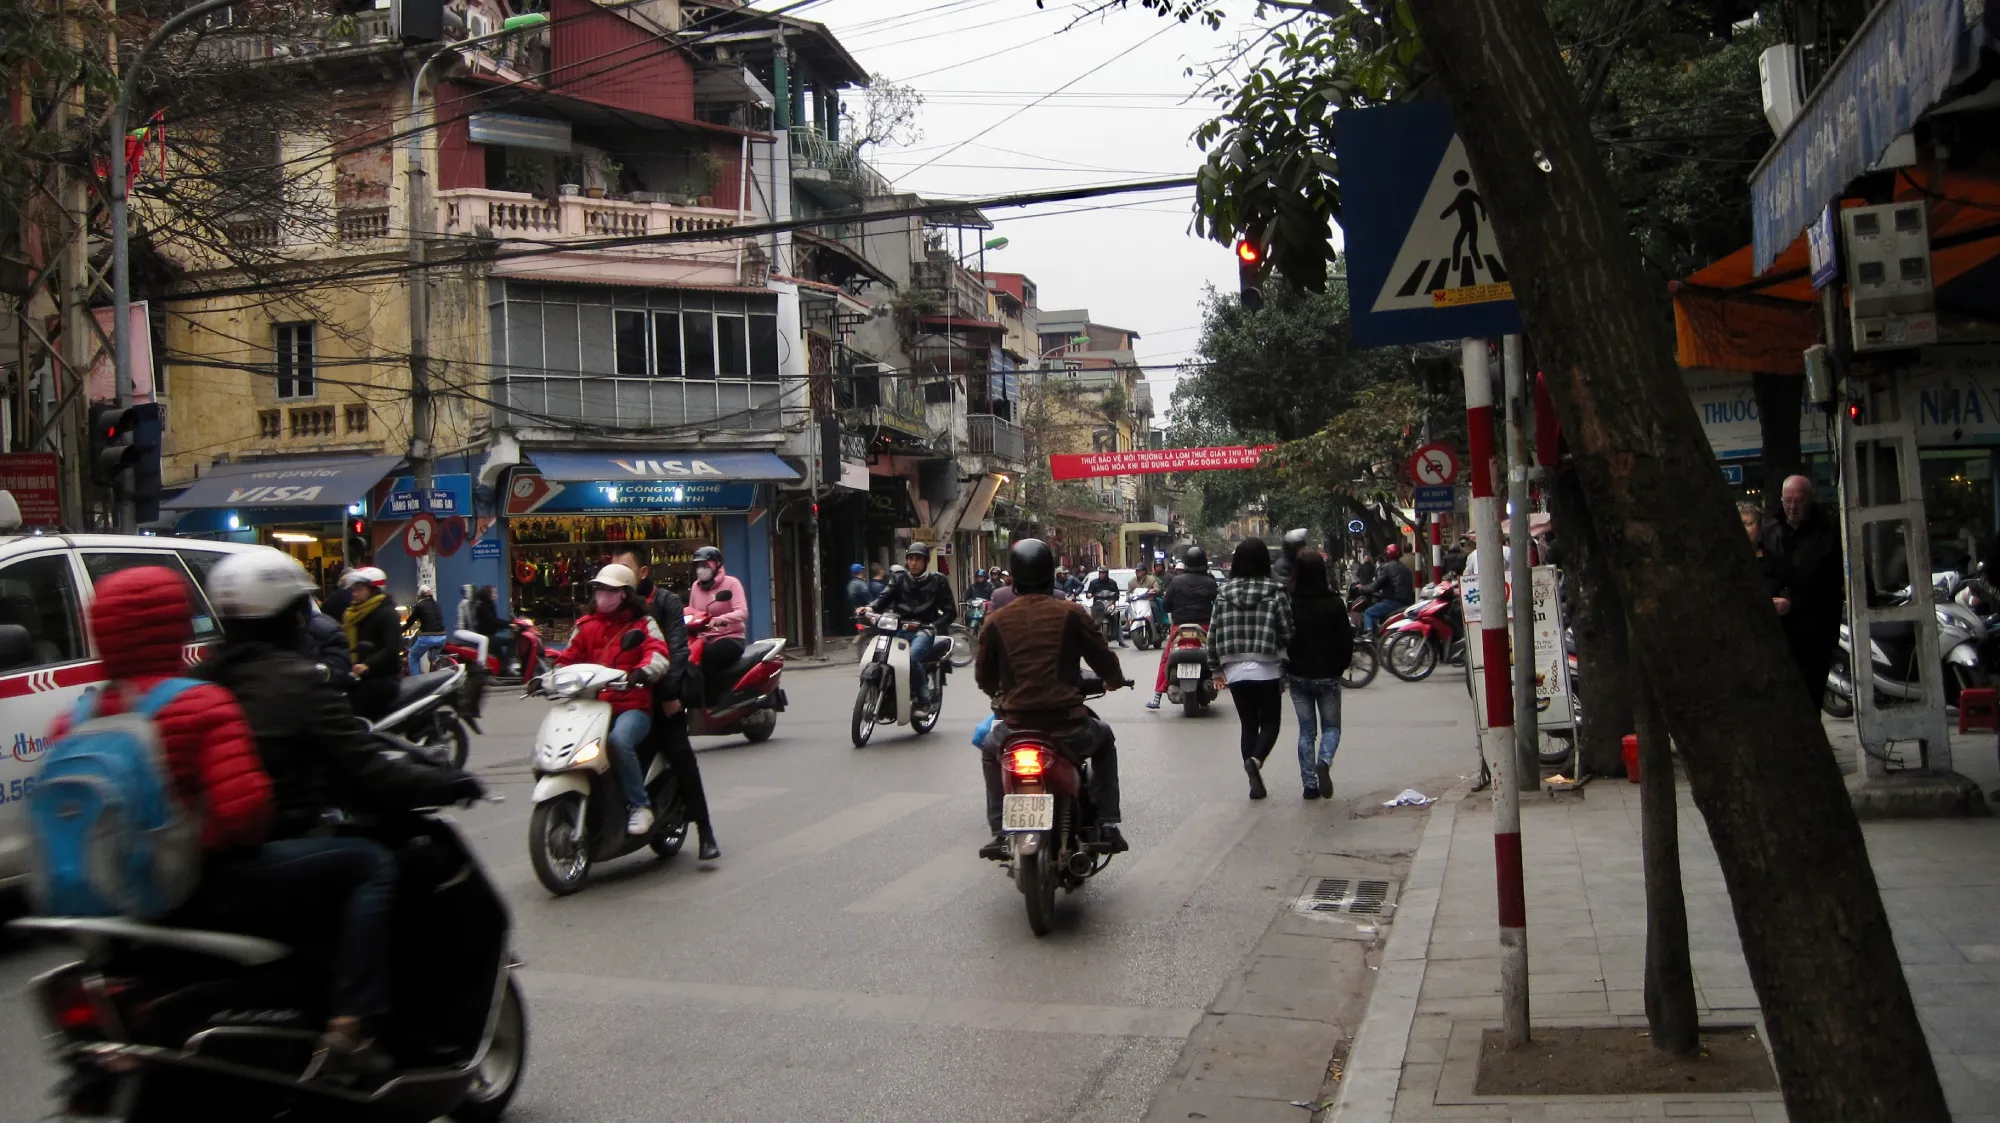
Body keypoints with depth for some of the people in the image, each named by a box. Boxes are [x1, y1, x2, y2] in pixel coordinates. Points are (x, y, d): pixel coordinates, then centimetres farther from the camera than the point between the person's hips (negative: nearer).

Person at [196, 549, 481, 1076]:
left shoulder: (202, 678, 15)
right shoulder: (295, 680, -8)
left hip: (186, 862, 9)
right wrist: (453, 783, 3)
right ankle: (351, 1026, -10)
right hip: (245, 869, -8)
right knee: (370, 864, 1)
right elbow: (368, 775, -9)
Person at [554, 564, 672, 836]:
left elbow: (658, 654, -10)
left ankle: (640, 805, -19)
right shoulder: (586, 626, 19)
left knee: (618, 741, -34)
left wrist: (643, 671, -32)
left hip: (633, 706, -5)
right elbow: (568, 657, 13)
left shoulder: (643, 624, 7)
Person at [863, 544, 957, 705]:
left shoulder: (937, 580, 6)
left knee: (912, 656, -33)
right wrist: (871, 608, -26)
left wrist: (935, 626, -14)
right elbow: (885, 597, -4)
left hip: (923, 629, -4)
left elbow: (950, 611, 3)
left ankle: (923, 700, -20)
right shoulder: (899, 579, 14)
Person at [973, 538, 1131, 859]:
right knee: (1104, 738, 33)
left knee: (990, 750, 35)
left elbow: (984, 678, 11)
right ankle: (1107, 825, 23)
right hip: (1068, 728, -1)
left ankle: (1000, 833, 24)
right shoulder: (1071, 613, -3)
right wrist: (1115, 680, 28)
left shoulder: (996, 622, 0)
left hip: (1018, 728, 1)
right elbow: (1104, 660, 4)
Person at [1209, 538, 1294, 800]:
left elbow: (1214, 633, 4)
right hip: (1266, 670, -3)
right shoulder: (1275, 592, -6)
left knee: (1248, 724, 13)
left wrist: (1217, 665, 14)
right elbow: (1287, 634, -6)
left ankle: (1255, 782, 11)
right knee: (1270, 722, 9)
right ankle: (1255, 760, -19)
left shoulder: (1224, 593, 2)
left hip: (1235, 670, 3)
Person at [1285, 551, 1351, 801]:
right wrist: (1339, 668, 8)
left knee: (1306, 730, 11)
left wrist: (1286, 669, 10)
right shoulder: (1333, 604, -10)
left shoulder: (1289, 604, -8)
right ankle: (1324, 761, -16)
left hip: (1298, 676, 1)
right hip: (1327, 677, -1)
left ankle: (1309, 783, 6)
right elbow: (1346, 642, -7)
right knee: (1331, 727, 13)